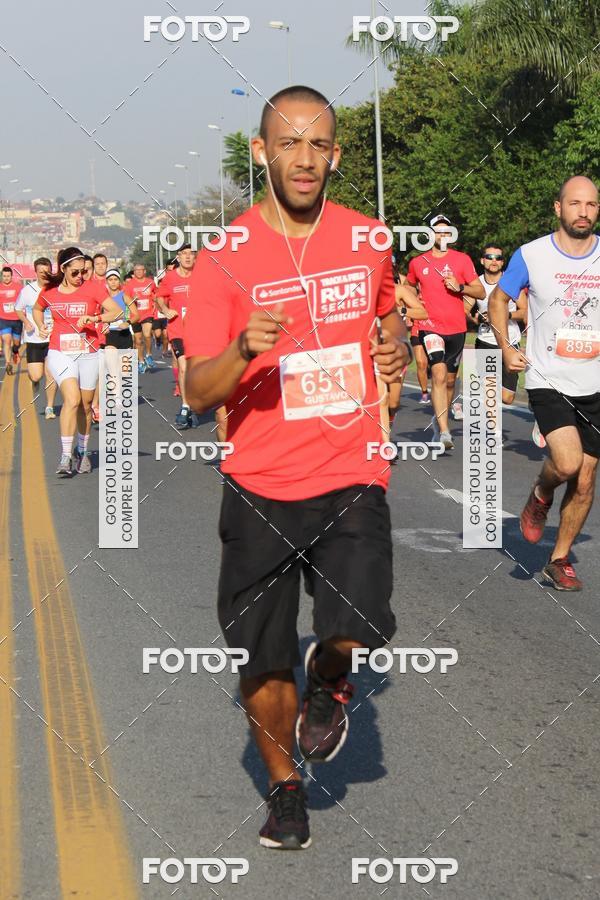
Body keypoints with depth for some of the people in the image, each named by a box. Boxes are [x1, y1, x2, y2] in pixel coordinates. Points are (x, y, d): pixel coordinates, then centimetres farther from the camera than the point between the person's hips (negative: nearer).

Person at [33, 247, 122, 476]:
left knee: (85, 405, 10)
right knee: (72, 399, -20)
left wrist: (95, 318, -27)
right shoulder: (49, 292, 1)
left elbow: (116, 310, -12)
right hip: (60, 353, -1)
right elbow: (37, 309, 23)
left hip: (88, 354, 1)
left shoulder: (92, 288, -4)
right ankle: (66, 456, -19)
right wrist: (41, 326, 5)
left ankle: (82, 451, 31)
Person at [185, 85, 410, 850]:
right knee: (264, 664, 6)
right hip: (260, 488, -1)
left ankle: (329, 680, 18)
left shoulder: (366, 239, 3)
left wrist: (396, 342, 4)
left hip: (352, 478, 1)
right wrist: (244, 350, -31)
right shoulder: (224, 254, -7)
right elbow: (197, 392, -11)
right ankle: (284, 787, 33)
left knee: (358, 633, -19)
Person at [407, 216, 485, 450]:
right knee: (439, 375, -19)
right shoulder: (417, 263, 7)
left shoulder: (462, 260, 4)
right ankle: (444, 432, -25)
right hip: (430, 326, -2)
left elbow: (481, 292, 3)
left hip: (456, 328, 2)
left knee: (450, 380, 11)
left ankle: (439, 419, 34)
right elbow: (409, 286, 28)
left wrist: (460, 287, -14)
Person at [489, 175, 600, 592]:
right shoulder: (531, 256, -6)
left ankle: (559, 560, 22)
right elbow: (499, 298, 10)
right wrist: (506, 347, 0)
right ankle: (540, 496, 10)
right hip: (548, 381, -3)